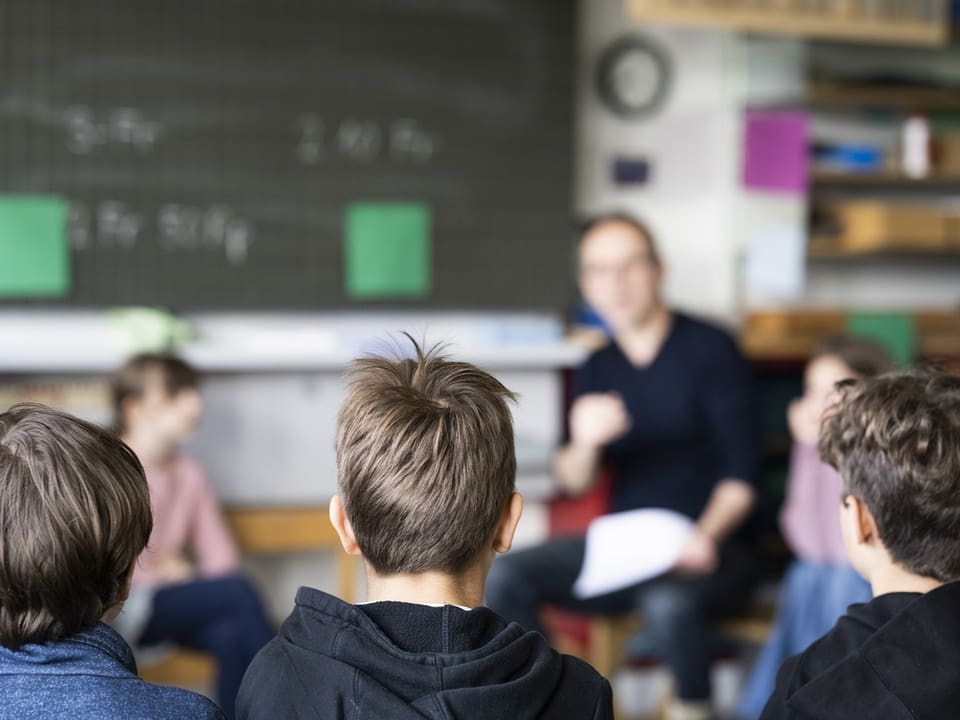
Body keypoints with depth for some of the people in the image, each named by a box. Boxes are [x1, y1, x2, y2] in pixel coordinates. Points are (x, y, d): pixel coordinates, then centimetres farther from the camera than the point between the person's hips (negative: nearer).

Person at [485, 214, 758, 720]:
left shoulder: (709, 350, -6)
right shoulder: (599, 368, 9)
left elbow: (740, 475, -8)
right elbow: (574, 482, 4)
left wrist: (708, 535, -27)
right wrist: (584, 444, -18)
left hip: (703, 549, -5)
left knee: (667, 602, -38)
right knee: (500, 579, -18)